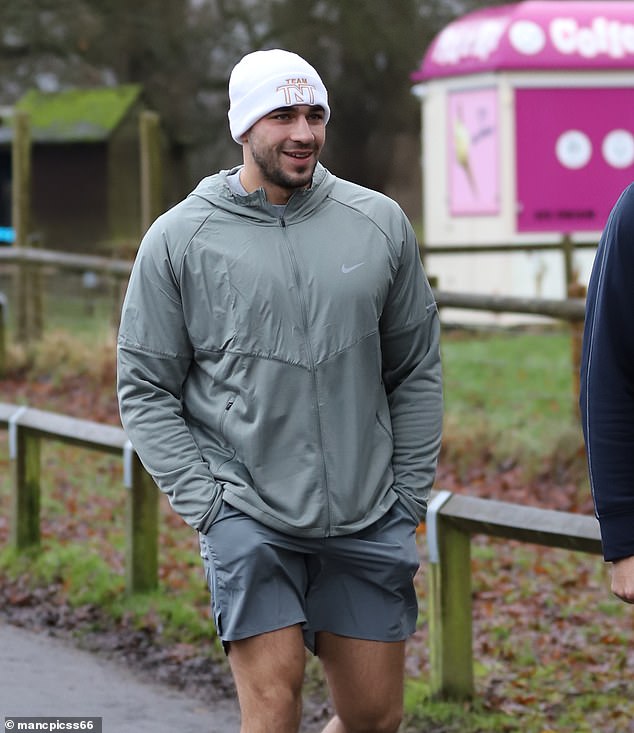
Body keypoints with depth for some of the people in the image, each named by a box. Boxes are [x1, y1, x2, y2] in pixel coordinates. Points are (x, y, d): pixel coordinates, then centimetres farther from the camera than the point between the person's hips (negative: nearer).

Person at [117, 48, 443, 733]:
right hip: (245, 516, -3)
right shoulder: (178, 239, -1)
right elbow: (146, 390, 2)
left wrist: (410, 498, 7)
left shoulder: (380, 225, 6)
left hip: (367, 521, 3)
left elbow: (416, 372, 13)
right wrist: (206, 506, -7)